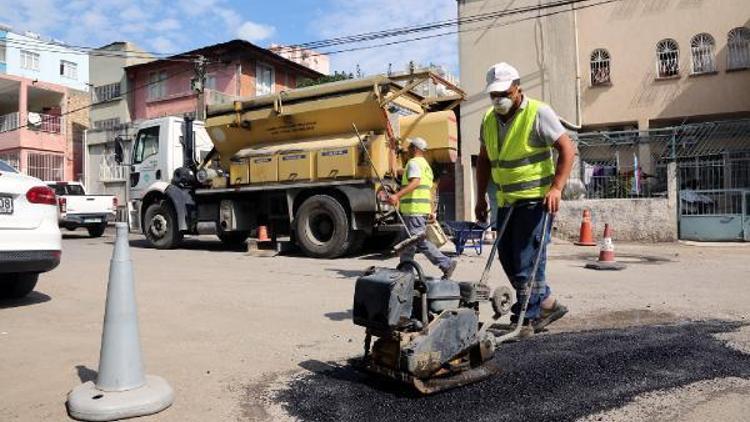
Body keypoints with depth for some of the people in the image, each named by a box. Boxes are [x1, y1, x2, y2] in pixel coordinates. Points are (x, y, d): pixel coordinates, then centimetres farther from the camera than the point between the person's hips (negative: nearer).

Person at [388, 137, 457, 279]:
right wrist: (431, 211, 23)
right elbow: (429, 190, 23)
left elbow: (415, 182, -26)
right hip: (422, 208, 10)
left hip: (414, 209, -10)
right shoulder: (426, 164, 24)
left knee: (420, 241, -6)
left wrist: (397, 195, -36)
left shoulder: (414, 162, -7)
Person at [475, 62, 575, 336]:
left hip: (536, 198, -7)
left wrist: (556, 188, -23)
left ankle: (525, 320, 4)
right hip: (506, 201, 8)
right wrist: (480, 197, 13)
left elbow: (567, 149, -13)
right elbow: (484, 160, 17)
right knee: (508, 259, 11)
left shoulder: (538, 113, -10)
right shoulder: (489, 120, 10)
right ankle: (547, 304, 26)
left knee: (527, 260, -7)